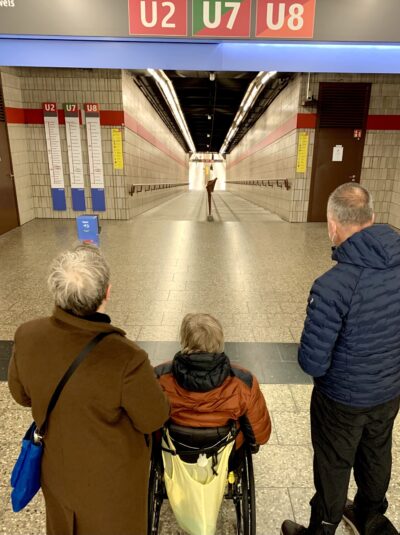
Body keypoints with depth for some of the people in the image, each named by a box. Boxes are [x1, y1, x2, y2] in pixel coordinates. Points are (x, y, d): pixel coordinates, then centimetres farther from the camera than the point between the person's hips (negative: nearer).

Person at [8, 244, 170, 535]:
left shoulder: (27, 336, -24)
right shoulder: (126, 358, -39)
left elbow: (21, 394, -4)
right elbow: (153, 420, -21)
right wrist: (146, 381, -5)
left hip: (57, 471, 4)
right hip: (111, 481, -3)